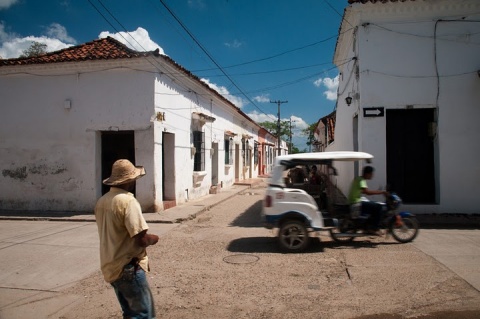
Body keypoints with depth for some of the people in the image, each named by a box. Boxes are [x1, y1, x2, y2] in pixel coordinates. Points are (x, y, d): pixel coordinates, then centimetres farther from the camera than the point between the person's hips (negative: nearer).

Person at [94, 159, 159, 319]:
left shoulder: (102, 201, 7)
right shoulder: (128, 201, -19)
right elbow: (141, 239, -24)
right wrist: (154, 238, -3)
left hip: (111, 267, 9)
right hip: (128, 268, -9)